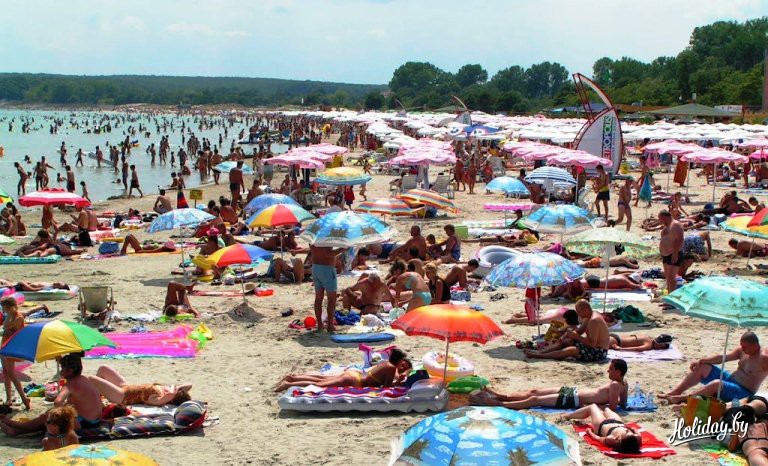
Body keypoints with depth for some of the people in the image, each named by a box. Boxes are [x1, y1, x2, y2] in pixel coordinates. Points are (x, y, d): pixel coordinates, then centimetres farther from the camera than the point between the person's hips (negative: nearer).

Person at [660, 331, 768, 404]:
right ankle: (676, 392, -4)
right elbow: (722, 357, 5)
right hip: (730, 378, 9)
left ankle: (681, 398, -32)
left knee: (717, 384, -38)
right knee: (701, 367, 0)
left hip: (743, 393, -9)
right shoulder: (742, 351, 5)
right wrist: (701, 361, -5)